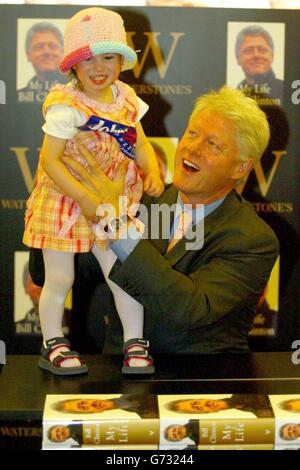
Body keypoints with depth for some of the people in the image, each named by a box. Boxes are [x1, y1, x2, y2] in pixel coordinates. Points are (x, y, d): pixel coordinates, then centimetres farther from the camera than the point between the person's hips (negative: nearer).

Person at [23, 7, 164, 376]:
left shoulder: (126, 99, 0)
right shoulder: (66, 107, -20)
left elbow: (140, 143, 11)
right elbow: (50, 160, -23)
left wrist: (152, 172, -8)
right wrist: (85, 199, -27)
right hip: (62, 204, -5)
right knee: (59, 280, 7)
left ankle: (135, 342, 21)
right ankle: (53, 346, 26)